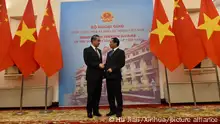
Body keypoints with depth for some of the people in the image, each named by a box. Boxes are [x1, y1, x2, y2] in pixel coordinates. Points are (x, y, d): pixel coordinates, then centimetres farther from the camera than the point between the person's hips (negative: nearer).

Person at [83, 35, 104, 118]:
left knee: (97, 94, 9)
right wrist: (98, 65, -16)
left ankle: (96, 111, 20)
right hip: (92, 76, -6)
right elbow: (88, 62, -15)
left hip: (99, 76, 7)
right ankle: (89, 111, 14)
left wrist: (102, 66, 1)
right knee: (91, 94, 1)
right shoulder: (87, 50, -4)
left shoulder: (99, 51, 18)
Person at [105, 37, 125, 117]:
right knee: (110, 94, 9)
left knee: (117, 94, 1)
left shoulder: (121, 52, -1)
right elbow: (107, 63, 19)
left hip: (116, 76, -7)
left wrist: (112, 69, -17)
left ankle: (119, 111, 13)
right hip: (108, 76, 7)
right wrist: (105, 69, 0)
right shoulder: (109, 53, 21)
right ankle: (112, 110, 21)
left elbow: (122, 63, -11)